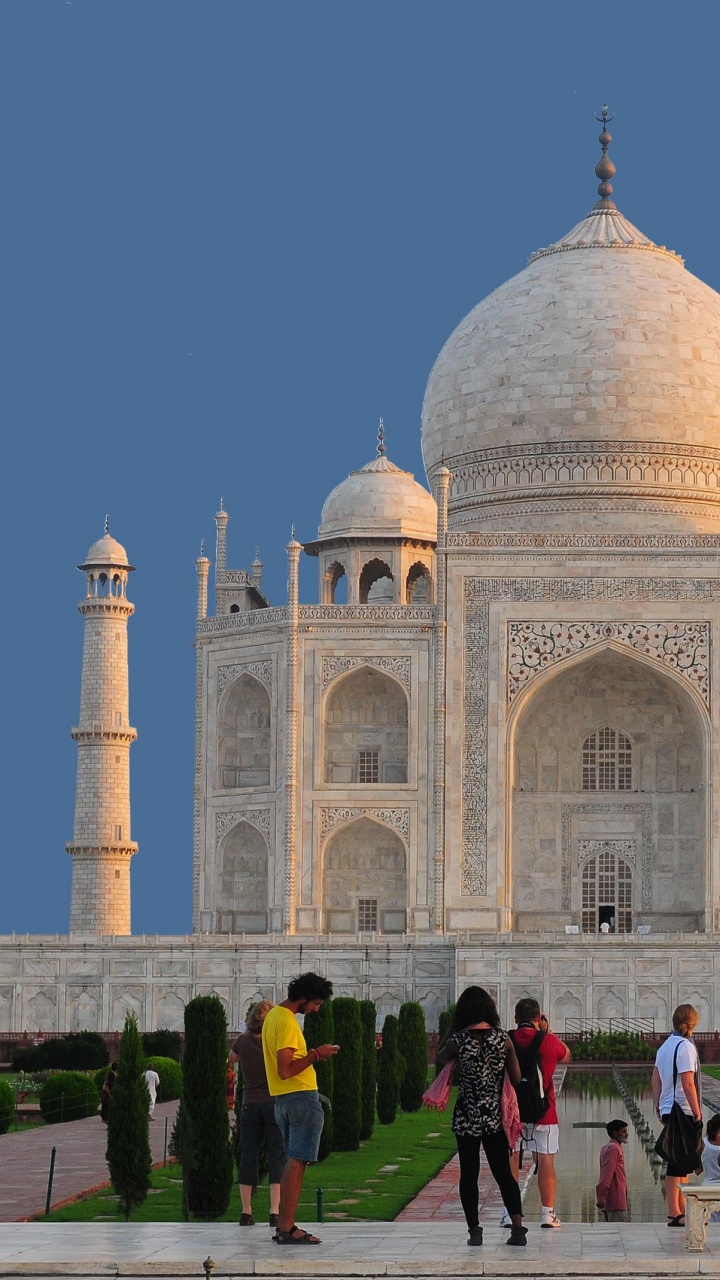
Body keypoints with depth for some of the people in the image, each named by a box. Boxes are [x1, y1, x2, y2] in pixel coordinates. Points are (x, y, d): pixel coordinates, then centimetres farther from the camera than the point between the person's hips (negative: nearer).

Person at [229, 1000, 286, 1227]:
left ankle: (246, 1211, 7)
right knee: (277, 1157, -1)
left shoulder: (243, 1041, -2)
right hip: (276, 1104, -2)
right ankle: (275, 1211, -10)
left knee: (248, 1157, 8)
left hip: (250, 1105, 2)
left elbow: (231, 1058, 17)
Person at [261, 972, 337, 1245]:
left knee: (292, 1162, 14)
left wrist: (312, 1055, 12)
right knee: (297, 1162, -8)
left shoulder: (273, 1016, 15)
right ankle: (287, 1229, -10)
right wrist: (315, 1055, -15)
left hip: (282, 1099, 10)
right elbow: (285, 1071, -23)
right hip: (301, 1097, -10)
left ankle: (284, 1226, 14)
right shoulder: (287, 1022, -17)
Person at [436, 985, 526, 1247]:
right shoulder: (503, 1039, -4)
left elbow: (439, 1059, 9)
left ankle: (474, 1230, 7)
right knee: (503, 1172, 8)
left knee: (469, 1173, 8)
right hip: (495, 1116, 2)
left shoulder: (459, 1039, -11)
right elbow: (516, 1078, -3)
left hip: (467, 1117, -2)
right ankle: (518, 1229, 0)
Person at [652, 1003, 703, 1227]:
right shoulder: (685, 1047, -14)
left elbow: (656, 1079, 15)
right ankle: (675, 1214, -5)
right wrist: (697, 1112, -15)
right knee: (678, 1163, -6)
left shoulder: (665, 1046, 12)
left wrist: (657, 1107, 20)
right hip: (683, 1111, -9)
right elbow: (688, 1084, -19)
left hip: (669, 1110, 9)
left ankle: (682, 1210, 24)